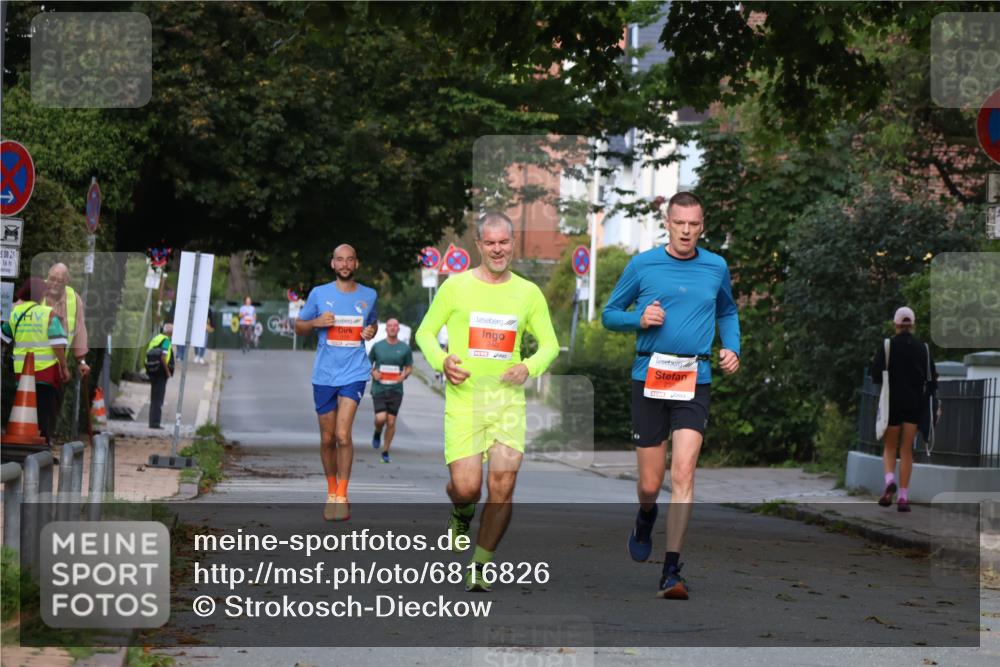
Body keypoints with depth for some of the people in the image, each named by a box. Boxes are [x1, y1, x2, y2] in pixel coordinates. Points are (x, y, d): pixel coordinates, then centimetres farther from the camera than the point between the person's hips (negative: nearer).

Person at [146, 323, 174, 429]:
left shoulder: (154, 339, 12)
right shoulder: (166, 341, -13)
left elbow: (147, 353, 12)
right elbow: (163, 357, -22)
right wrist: (168, 372, -13)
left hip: (152, 372, 8)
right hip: (161, 373, -8)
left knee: (153, 399, 14)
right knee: (158, 399, -4)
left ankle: (152, 422, 16)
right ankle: (155, 423, -5)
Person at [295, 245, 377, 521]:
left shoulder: (369, 296, 7)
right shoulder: (319, 294, 3)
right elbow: (299, 327, 11)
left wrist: (371, 332, 1)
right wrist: (316, 322, -10)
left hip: (354, 373, -1)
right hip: (324, 375, 1)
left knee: (343, 434, -16)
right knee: (327, 438, 8)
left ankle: (341, 496, -8)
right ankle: (332, 491, 26)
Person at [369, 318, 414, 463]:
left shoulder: (405, 348, 4)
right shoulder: (377, 346, 4)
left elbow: (409, 367, 12)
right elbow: (368, 363, 14)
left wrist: (404, 375, -9)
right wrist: (373, 372, -7)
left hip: (396, 389, 1)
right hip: (379, 388, -1)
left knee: (391, 422, 0)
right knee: (380, 418, -16)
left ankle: (386, 451, 15)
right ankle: (377, 433, 20)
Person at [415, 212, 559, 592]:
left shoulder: (528, 292, 8)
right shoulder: (456, 286, 2)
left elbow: (550, 343, 14)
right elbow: (425, 332, 9)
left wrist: (530, 367, -6)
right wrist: (441, 361, -11)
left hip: (508, 400, 2)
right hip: (463, 400, -2)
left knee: (503, 486, -7)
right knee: (467, 487, -11)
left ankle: (480, 567, 10)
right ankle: (461, 514, 29)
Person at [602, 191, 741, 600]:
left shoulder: (716, 268, 8)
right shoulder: (642, 265, 3)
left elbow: (728, 312, 26)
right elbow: (610, 314, 11)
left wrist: (732, 349, 8)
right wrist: (639, 318, -10)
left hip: (695, 380, 0)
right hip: (649, 378, 0)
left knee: (683, 474, -14)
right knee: (650, 484, 3)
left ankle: (672, 571, -11)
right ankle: (646, 519, 40)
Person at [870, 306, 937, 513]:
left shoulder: (887, 346, -6)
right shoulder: (923, 348, 1)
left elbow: (875, 374, -10)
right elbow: (932, 377, 2)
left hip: (892, 401, -2)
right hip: (915, 403, 2)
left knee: (889, 447, 11)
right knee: (906, 450, 7)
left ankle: (890, 481, -17)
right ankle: (903, 497, 1)